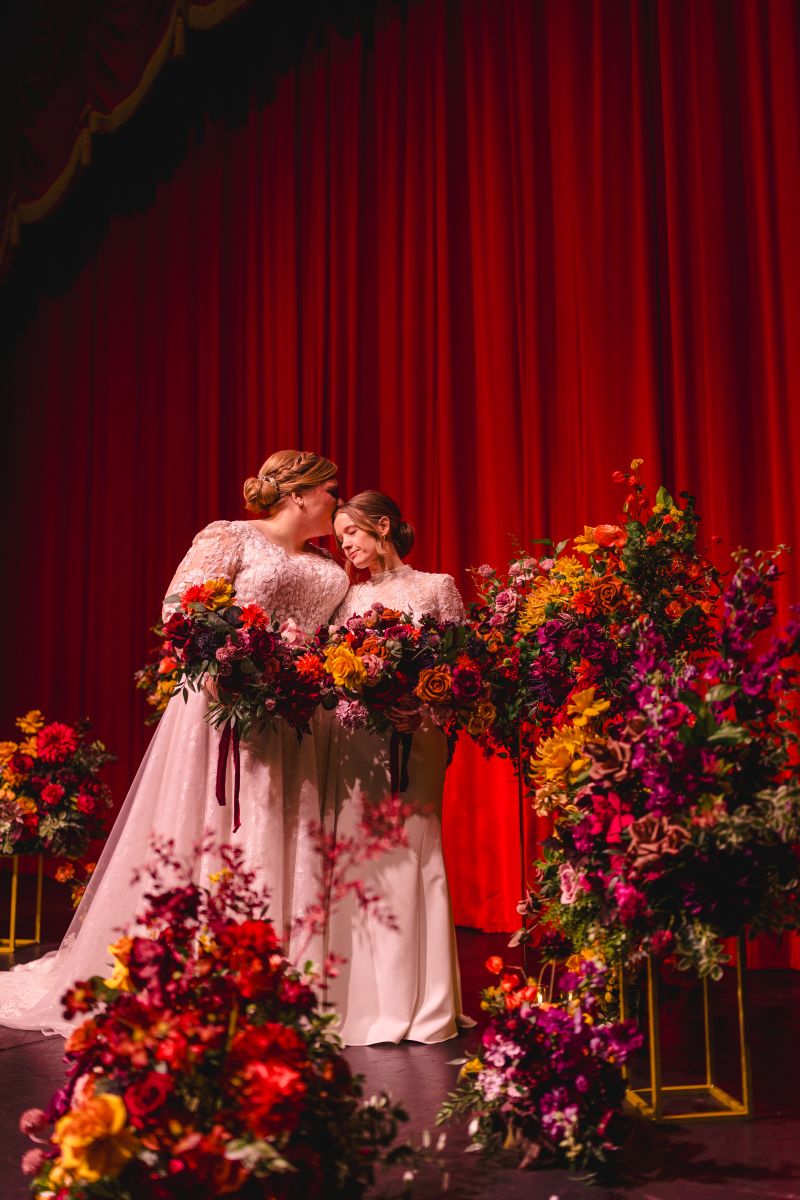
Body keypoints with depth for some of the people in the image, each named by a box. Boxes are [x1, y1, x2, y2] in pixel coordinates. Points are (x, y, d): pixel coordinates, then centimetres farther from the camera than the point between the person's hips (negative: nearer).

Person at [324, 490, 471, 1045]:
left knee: (407, 858, -4)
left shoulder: (436, 587, 5)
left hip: (412, 741, -4)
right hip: (353, 742, 4)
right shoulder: (348, 598, 16)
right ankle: (363, 1001, 12)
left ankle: (416, 1005, 5)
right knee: (357, 861, 3)